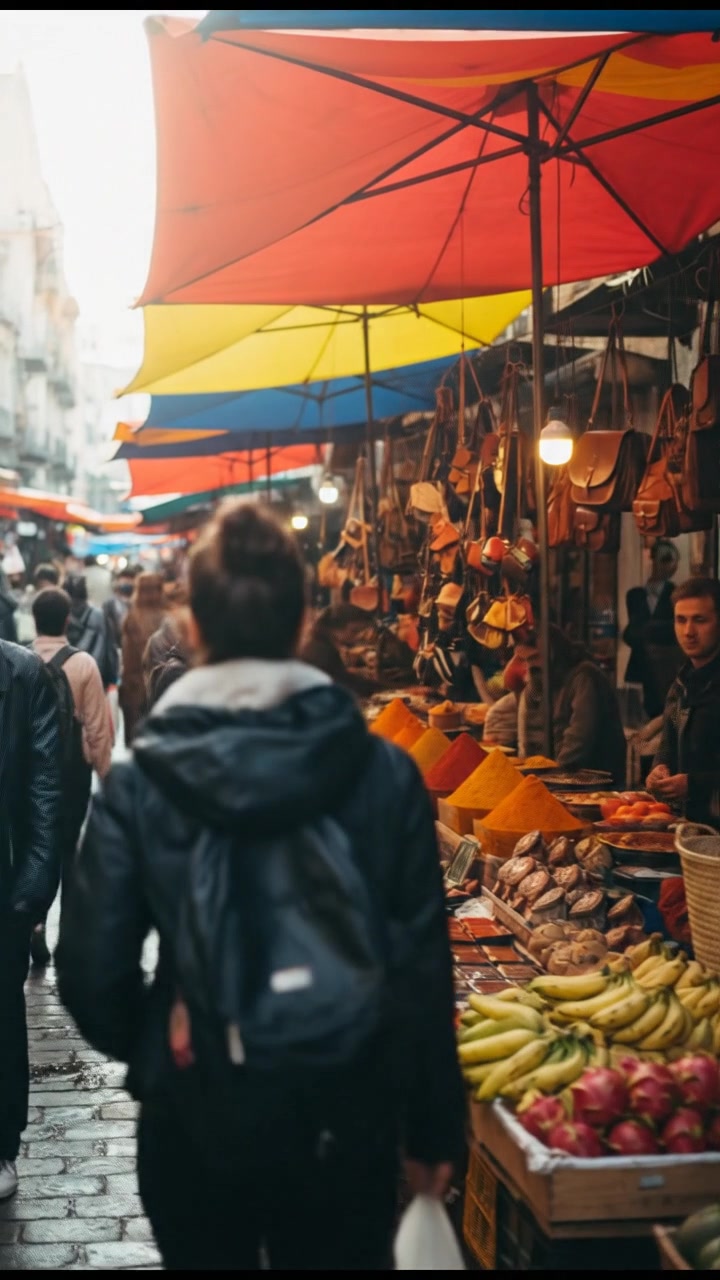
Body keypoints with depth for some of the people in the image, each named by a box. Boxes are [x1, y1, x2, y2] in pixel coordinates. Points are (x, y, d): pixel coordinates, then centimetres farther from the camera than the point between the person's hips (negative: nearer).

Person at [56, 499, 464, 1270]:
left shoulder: (137, 788, -11)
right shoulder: (385, 773, -10)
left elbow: (92, 972, -9)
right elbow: (424, 965, -7)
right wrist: (433, 1129, 5)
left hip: (196, 1123, 0)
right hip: (347, 1120, 0)